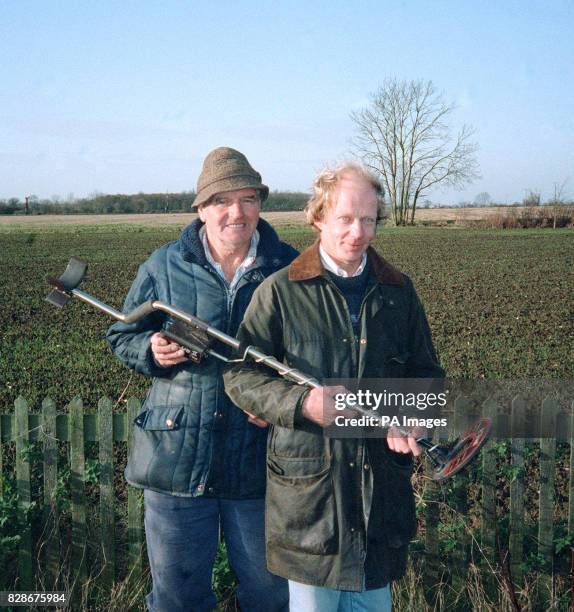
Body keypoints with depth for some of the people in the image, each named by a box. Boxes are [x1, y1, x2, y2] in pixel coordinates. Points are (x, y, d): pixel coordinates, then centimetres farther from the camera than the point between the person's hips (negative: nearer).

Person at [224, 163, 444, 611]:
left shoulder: (399, 292, 7)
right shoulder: (280, 292, -5)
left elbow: (426, 372, 13)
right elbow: (240, 375, -5)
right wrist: (300, 403, -21)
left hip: (381, 481, 4)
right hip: (307, 484, -3)